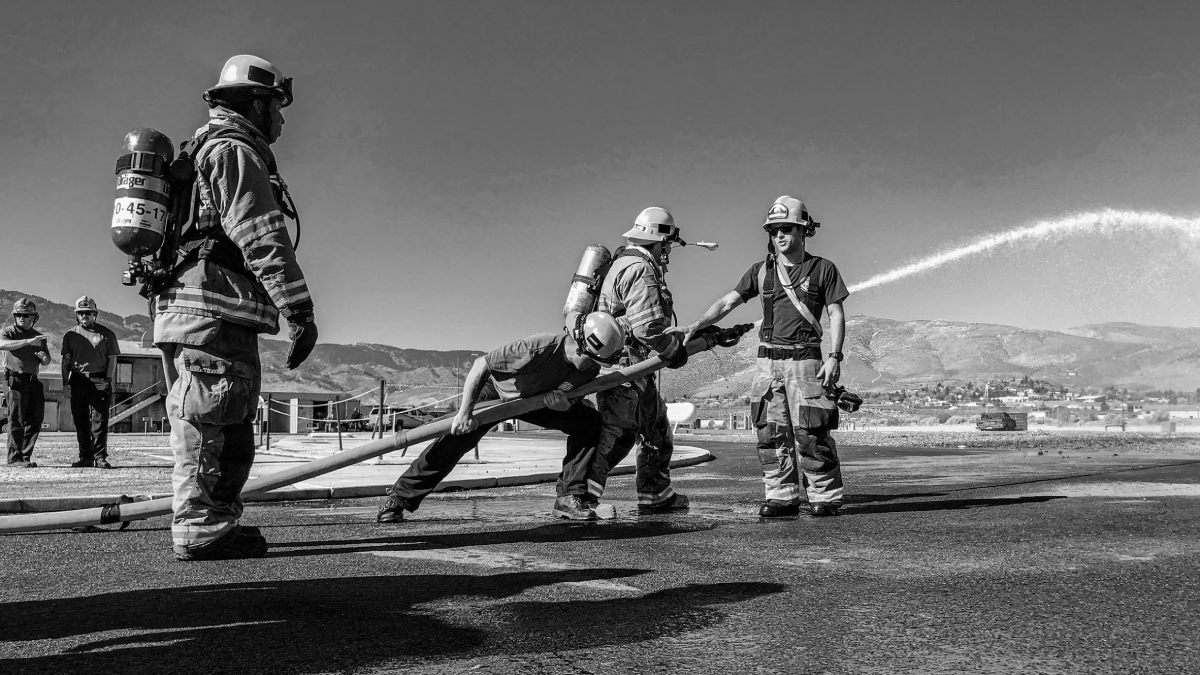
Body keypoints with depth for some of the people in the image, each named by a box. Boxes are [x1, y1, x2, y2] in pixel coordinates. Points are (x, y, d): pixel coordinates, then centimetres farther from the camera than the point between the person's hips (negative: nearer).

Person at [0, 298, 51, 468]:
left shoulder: (38, 336, 18)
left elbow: (47, 362, 22)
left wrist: (44, 357, -2)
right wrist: (28, 342, -31)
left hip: (33, 381, 6)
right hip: (16, 380, -6)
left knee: (35, 420, 6)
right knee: (16, 421, -6)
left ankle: (25, 456, 16)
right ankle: (15, 458, -2)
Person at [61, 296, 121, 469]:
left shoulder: (106, 334, 7)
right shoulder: (70, 335, 14)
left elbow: (112, 359, 4)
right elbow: (66, 359, 14)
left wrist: (108, 381, -6)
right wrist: (65, 381, 3)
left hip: (100, 381, -3)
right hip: (78, 380, 3)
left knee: (99, 420, -8)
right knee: (80, 421, 5)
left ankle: (100, 457, -6)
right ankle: (85, 457, 12)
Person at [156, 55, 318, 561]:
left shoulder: (206, 152, 29)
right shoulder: (235, 150, -4)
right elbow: (262, 238, -15)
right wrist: (300, 310, -18)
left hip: (189, 310, 10)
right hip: (212, 311, -10)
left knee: (233, 425, 11)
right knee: (206, 421, -9)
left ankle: (218, 523, 15)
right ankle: (199, 526, -7)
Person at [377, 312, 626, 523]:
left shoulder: (590, 369, -22)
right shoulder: (537, 349, -40)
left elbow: (567, 404, -11)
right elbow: (481, 365, -33)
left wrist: (550, 399, -36)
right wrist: (465, 412, -31)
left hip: (535, 399, 5)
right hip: (495, 390, -5)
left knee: (590, 421, -11)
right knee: (456, 437, -19)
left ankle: (568, 497, -5)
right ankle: (399, 498, -4)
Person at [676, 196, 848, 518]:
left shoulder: (822, 269, 3)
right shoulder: (761, 271, 11)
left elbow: (836, 314, 2)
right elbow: (728, 301, 8)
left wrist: (834, 356, -7)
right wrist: (696, 325, -3)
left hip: (805, 360, -4)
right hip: (768, 361, 4)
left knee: (810, 432, -6)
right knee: (771, 432, 2)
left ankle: (825, 498, 6)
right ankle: (782, 497, 10)